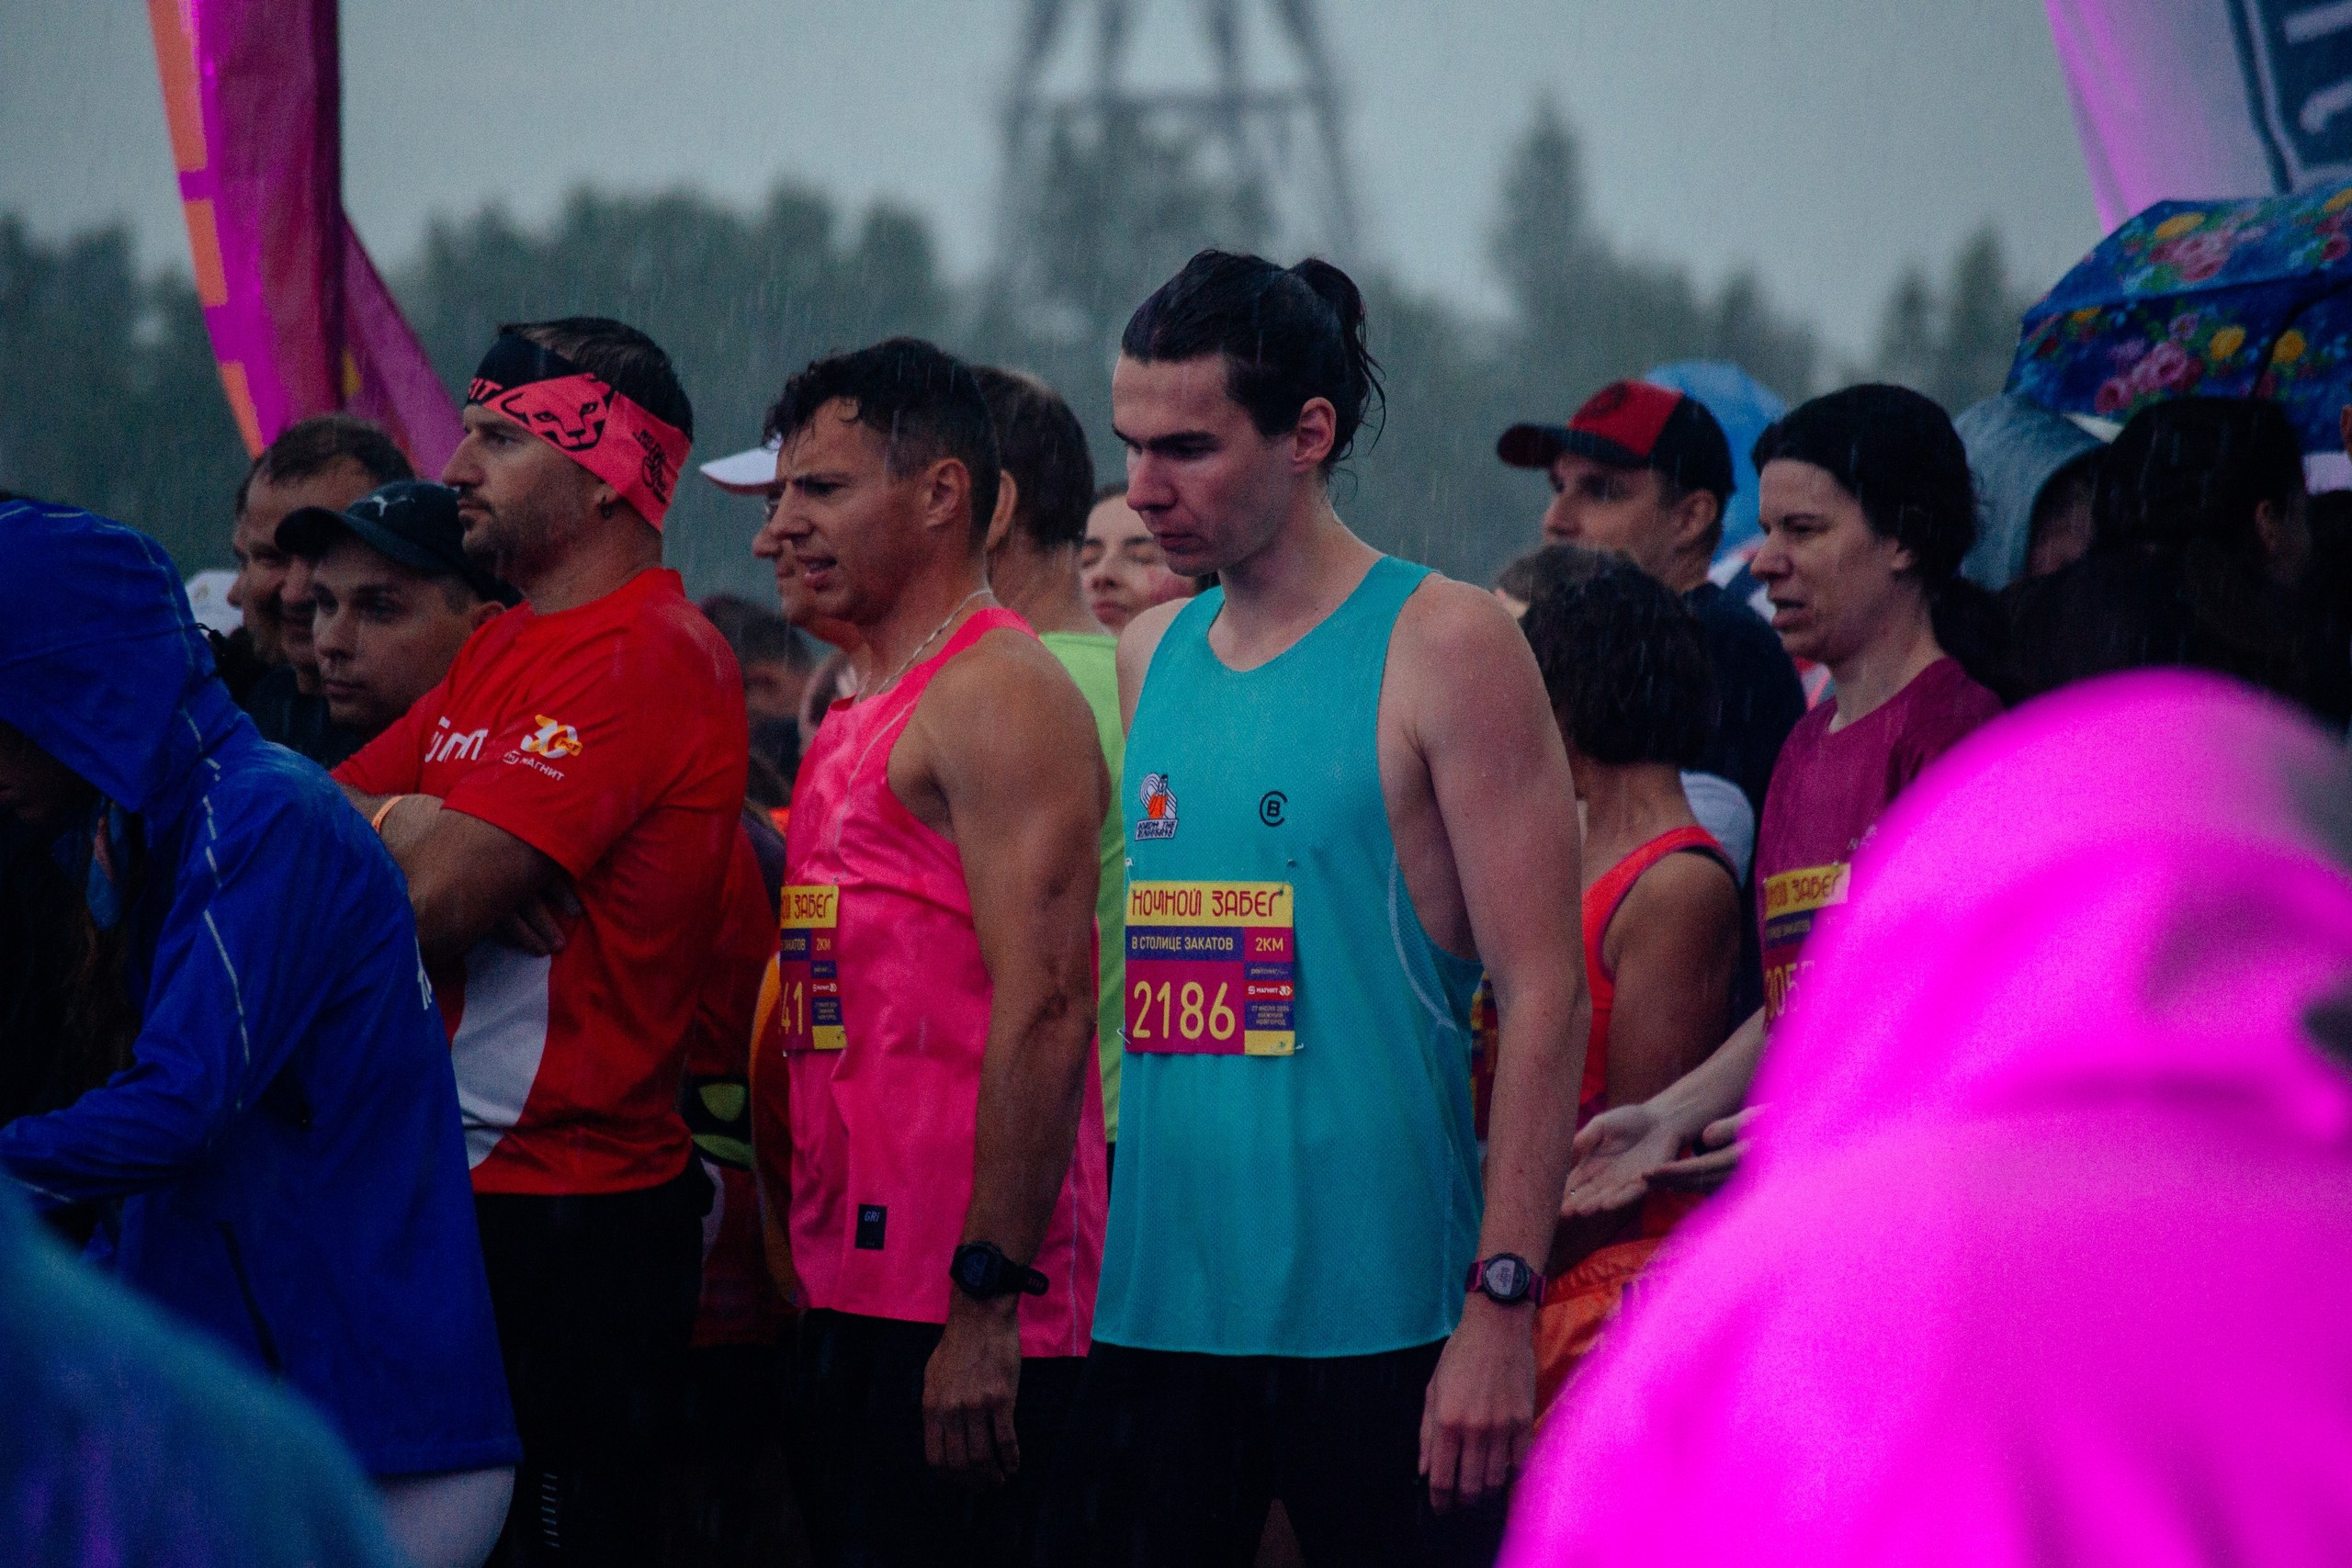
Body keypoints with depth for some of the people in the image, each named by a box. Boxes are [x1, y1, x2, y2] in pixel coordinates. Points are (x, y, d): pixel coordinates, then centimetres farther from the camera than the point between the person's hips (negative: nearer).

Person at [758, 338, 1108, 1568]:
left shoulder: (1001, 695, -9)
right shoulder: (857, 723, 21)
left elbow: (1045, 1011, -18)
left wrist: (985, 1302, -22)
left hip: (958, 1299, -9)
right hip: (851, 1283, 9)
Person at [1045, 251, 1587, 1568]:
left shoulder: (1444, 649, -5)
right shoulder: (1148, 659, 13)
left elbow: (1545, 997, -9)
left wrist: (1502, 1306, -16)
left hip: (1375, 1317, -6)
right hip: (1156, 1303, 6)